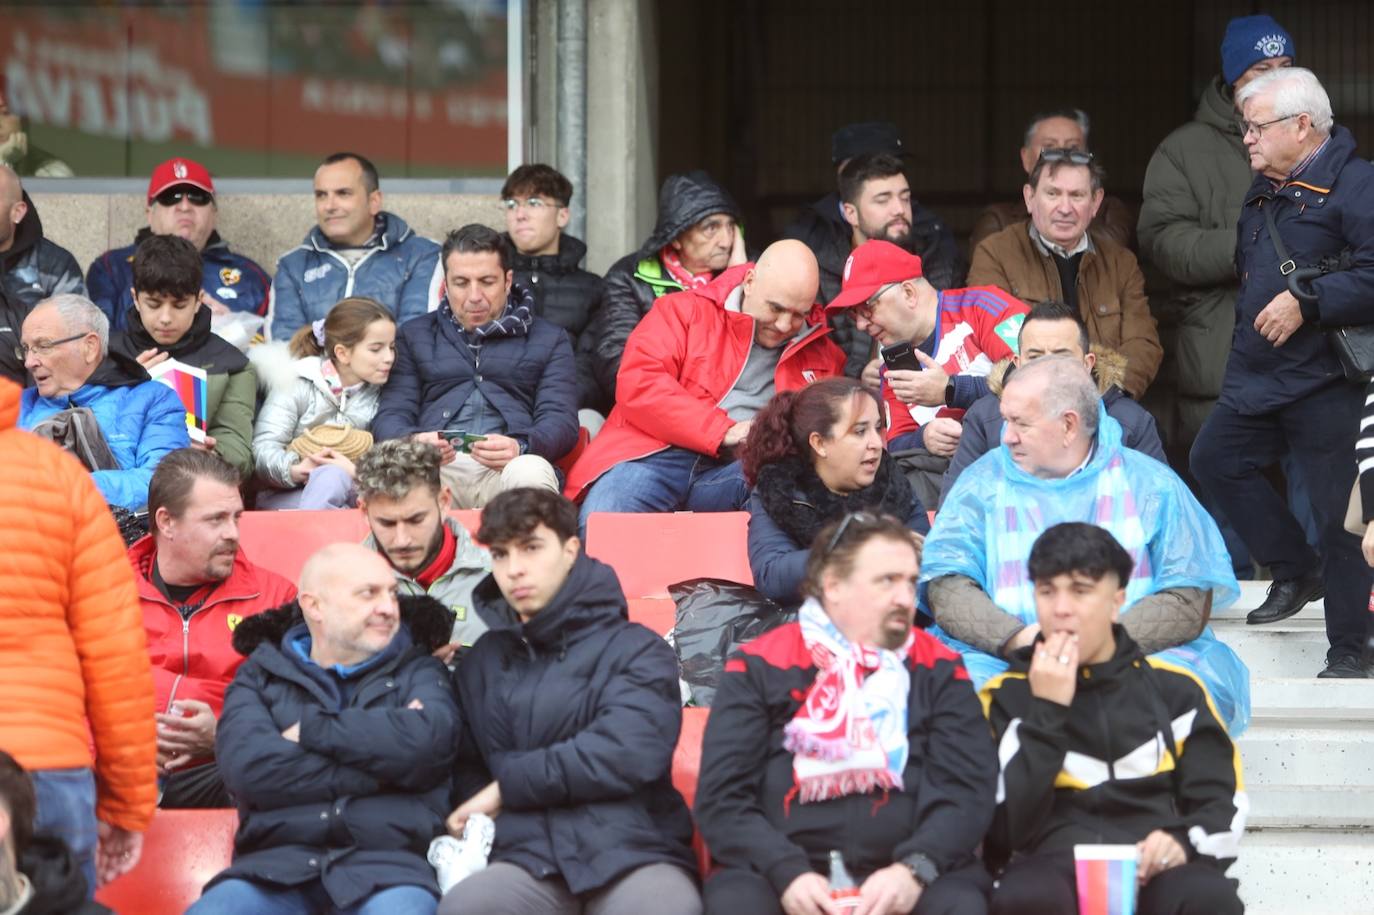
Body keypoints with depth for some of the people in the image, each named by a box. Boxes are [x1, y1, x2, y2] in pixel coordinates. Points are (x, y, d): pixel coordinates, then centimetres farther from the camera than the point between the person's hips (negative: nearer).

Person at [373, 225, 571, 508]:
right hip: (434, 466, 0)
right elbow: (390, 416, 13)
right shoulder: (415, 336, 26)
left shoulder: (549, 339, 22)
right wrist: (412, 442, -13)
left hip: (510, 466, 1)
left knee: (532, 472, -39)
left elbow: (562, 421, 8)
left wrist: (521, 447, -16)